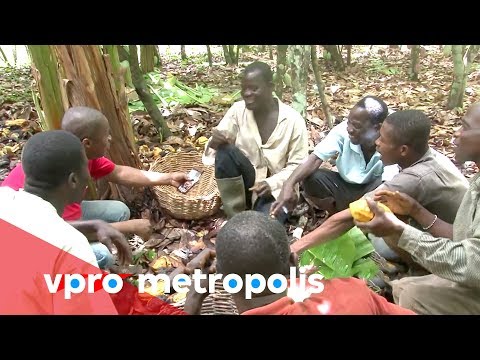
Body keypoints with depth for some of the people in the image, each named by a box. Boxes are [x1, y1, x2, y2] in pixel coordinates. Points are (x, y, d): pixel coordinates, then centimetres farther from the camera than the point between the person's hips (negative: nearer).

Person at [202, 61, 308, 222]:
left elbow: (297, 165, -8)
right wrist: (215, 142, -33)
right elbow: (219, 145, -8)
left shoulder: (293, 120, -12)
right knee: (225, 152, -28)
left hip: (275, 187, -3)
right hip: (244, 183, 3)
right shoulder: (238, 110, -7)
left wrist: (271, 183, -23)